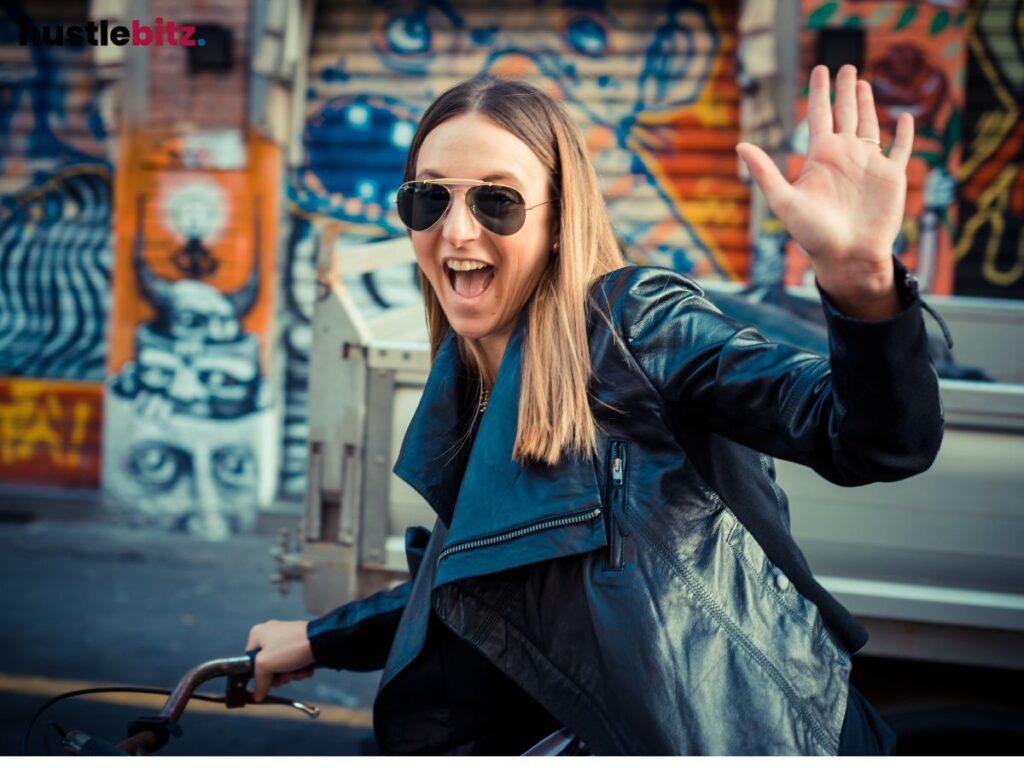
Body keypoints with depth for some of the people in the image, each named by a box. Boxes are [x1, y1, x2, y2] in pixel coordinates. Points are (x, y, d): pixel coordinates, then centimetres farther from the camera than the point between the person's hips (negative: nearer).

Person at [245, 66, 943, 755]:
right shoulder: (461, 386, 7)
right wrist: (321, 641, 27)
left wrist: (861, 280, -42)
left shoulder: (637, 325, -14)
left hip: (742, 733, -6)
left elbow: (885, 440, -25)